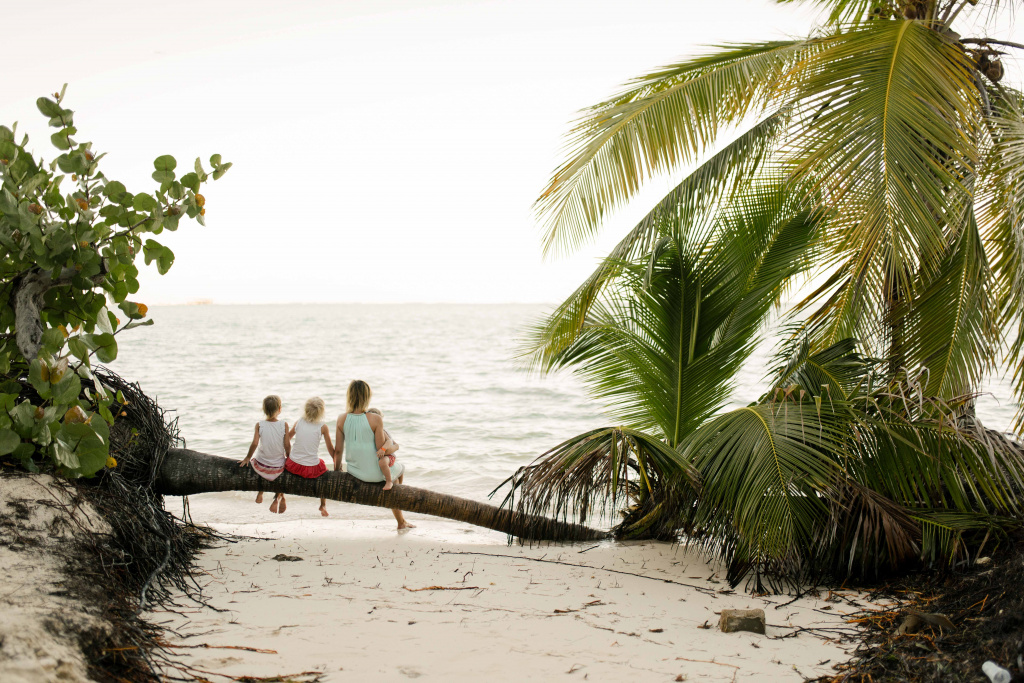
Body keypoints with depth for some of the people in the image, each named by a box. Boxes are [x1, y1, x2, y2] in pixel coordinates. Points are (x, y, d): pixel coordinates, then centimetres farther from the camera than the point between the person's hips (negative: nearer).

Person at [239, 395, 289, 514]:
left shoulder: (259, 425, -12)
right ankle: (278, 497, 23)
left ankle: (260, 494, 39)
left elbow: (254, 443, -17)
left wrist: (248, 458, 0)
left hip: (261, 466, 1)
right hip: (279, 467, 0)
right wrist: (288, 460, 7)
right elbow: (287, 446, -10)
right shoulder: (284, 425, -13)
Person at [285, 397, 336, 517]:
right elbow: (330, 448, 1)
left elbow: (288, 438, 18)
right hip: (312, 469, -2)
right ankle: (323, 505, 36)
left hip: (293, 466, 2)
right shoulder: (323, 427, -7)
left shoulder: (298, 422, 1)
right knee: (324, 470, 31)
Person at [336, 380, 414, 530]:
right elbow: (381, 450, -17)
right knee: (401, 468, 32)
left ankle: (401, 521, 46)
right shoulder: (375, 420, -21)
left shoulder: (342, 419, -9)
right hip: (374, 473, -4)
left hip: (354, 472, 4)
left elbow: (338, 450, -2)